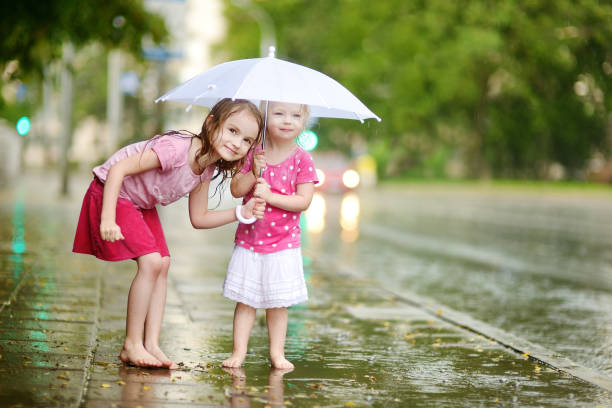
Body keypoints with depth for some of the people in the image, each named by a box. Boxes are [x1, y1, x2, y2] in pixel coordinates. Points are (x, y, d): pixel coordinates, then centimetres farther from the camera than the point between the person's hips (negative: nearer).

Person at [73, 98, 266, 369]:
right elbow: (118, 169, -33)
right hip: (112, 193, -9)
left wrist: (241, 213, -10)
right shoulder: (177, 148, -33)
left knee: (163, 265, 1)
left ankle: (151, 344, 4)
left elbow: (198, 218, 3)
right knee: (151, 262, -17)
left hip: (141, 205, 9)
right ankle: (131, 346, -7)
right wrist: (107, 219, -37)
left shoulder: (207, 169, -6)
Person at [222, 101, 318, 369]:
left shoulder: (302, 159, -5)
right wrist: (253, 173, -19)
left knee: (278, 302, 5)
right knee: (245, 300, 3)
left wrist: (269, 196, -20)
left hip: (284, 243, -1)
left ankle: (277, 352, 15)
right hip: (248, 239, 1)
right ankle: (239, 351, 9)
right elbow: (236, 190, -3)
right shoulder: (253, 154, 1)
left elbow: (303, 201, -12)